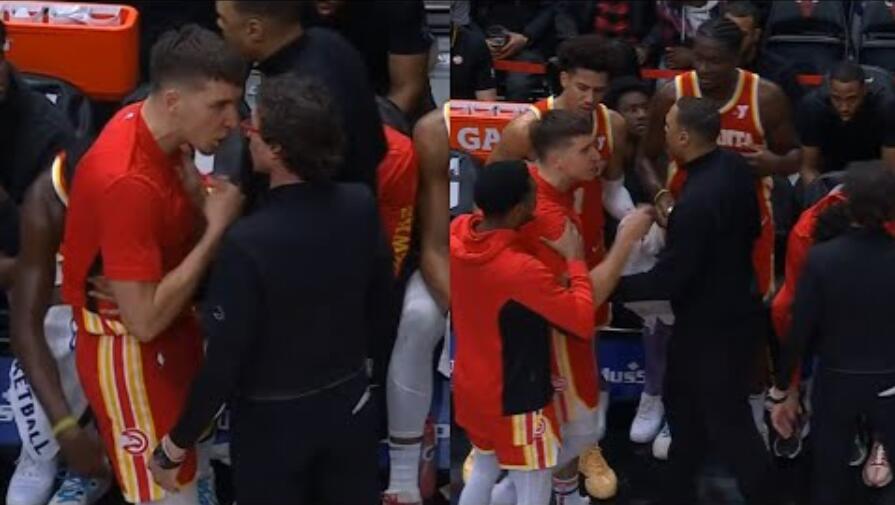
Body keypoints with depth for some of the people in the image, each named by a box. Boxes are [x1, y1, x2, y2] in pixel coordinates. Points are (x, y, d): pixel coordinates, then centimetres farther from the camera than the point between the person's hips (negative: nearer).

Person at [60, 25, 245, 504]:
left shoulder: (152, 129, -5)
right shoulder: (128, 182, -32)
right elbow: (144, 319, -31)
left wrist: (197, 194, -17)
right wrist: (217, 228, -25)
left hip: (171, 329, 9)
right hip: (128, 350, -8)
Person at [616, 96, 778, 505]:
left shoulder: (697, 201, -32)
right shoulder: (733, 166, -4)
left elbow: (668, 279, -26)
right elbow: (751, 229, 11)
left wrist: (608, 287, -16)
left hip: (715, 326, -10)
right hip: (731, 306, 10)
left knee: (727, 420, 6)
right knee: (683, 402, 24)